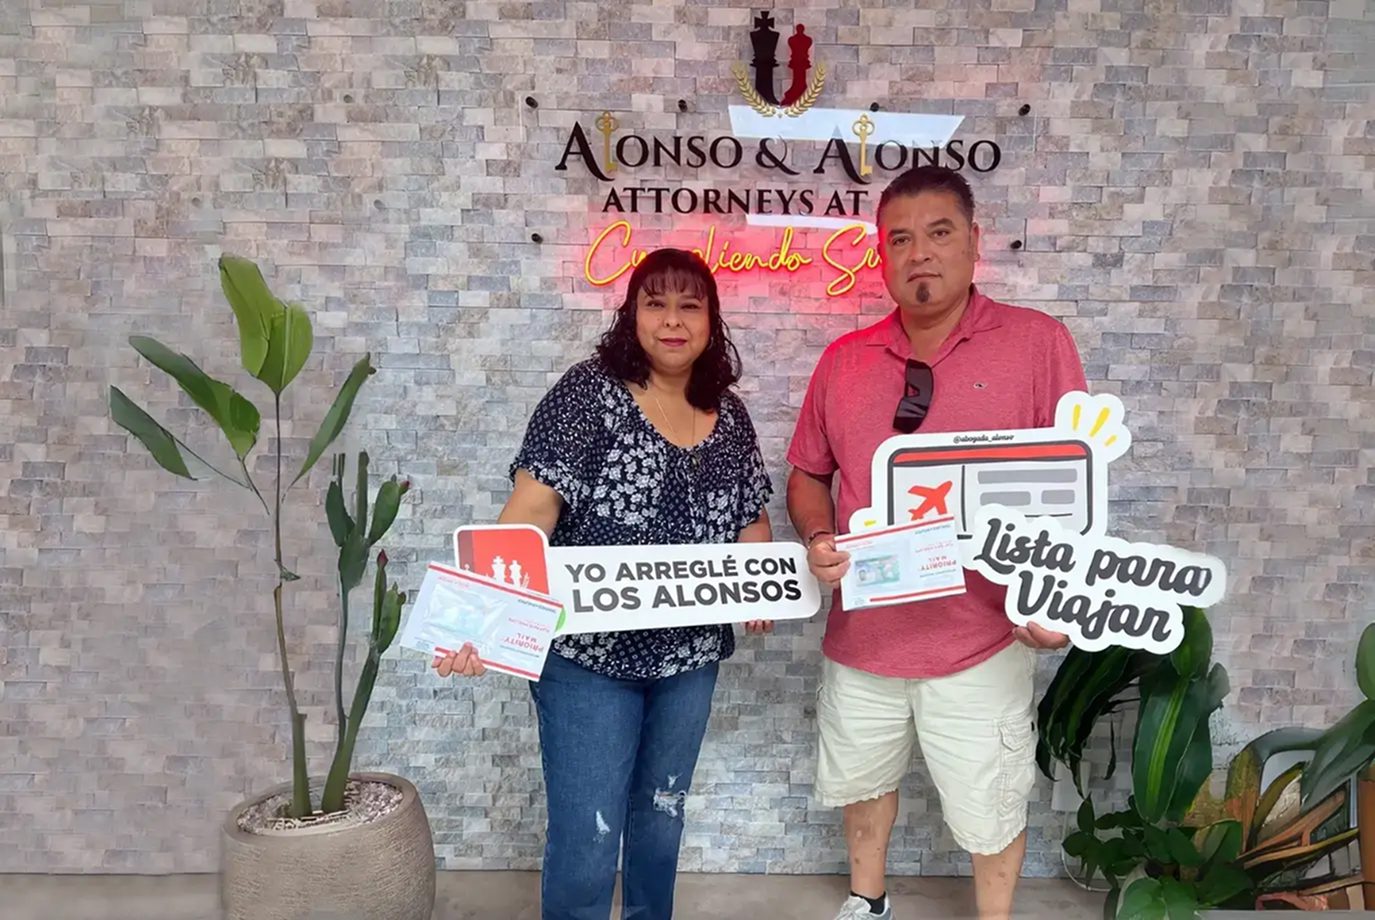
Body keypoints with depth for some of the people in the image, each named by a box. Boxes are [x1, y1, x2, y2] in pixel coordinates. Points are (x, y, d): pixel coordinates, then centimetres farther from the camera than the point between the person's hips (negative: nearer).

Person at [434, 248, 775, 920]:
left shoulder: (729, 415, 5)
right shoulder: (588, 392, -10)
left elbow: (751, 520, 13)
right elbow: (532, 508, -20)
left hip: (691, 656, 5)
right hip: (589, 656, -5)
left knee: (661, 820, 22)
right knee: (585, 842, 1)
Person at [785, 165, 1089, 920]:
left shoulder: (1038, 342, -9)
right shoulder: (844, 359, 1)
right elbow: (808, 475, 10)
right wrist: (817, 540, -10)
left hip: (979, 640, -4)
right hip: (861, 634, 4)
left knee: (988, 809, 14)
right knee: (861, 781, 24)